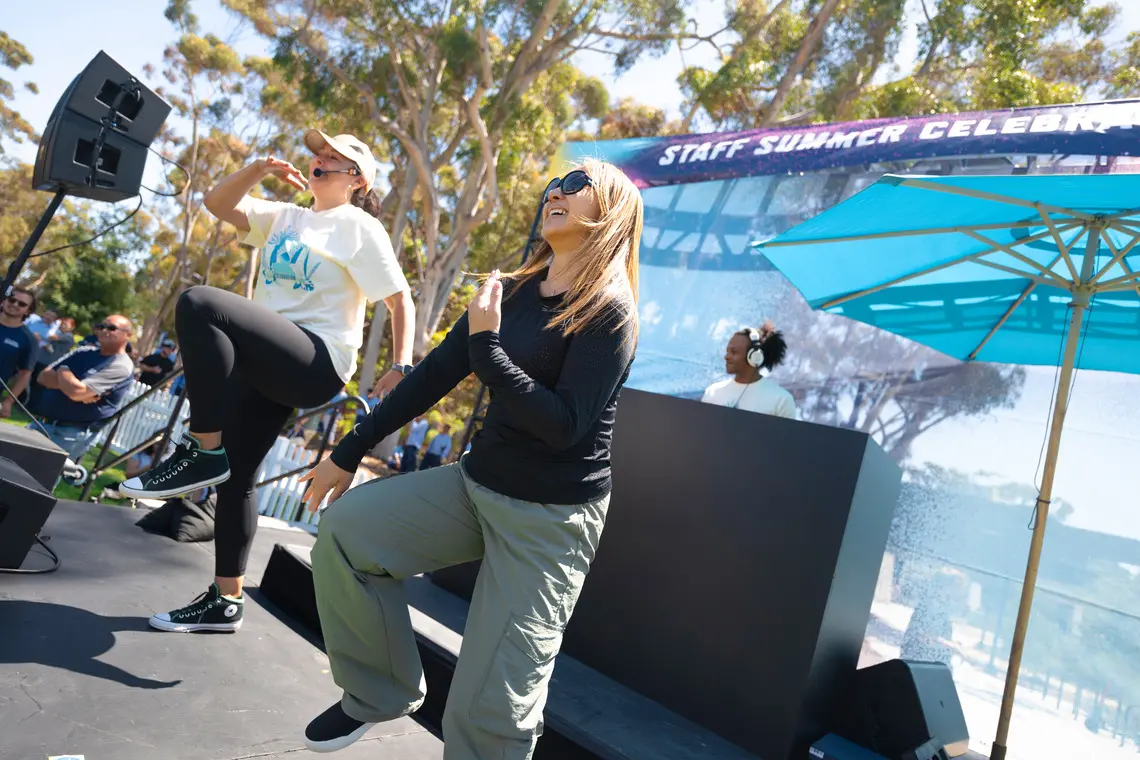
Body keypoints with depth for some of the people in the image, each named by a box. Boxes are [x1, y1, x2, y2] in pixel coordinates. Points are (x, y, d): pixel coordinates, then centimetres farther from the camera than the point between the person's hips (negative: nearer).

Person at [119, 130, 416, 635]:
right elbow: (217, 204, 19)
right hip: (266, 366, 8)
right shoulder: (285, 218, 22)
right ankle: (225, 601, 19)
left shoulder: (360, 228, 1)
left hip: (316, 363, -8)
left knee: (198, 304, -27)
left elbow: (400, 299, -4)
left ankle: (203, 453, -21)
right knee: (235, 479, 7)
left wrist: (401, 366, -16)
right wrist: (259, 170, 3)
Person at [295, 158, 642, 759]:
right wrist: (348, 454, 10)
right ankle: (380, 692, 13)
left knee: (486, 708, -6)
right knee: (343, 529, -7)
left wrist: (487, 345, -23)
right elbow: (434, 374, 7)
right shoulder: (511, 291, 6)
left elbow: (564, 426, -21)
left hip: (552, 516, -6)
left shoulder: (609, 312, -14)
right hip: (477, 483, 7)